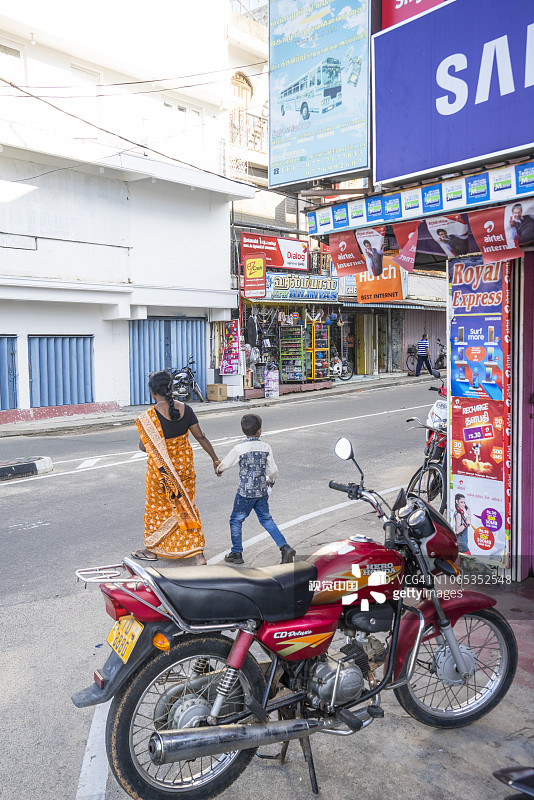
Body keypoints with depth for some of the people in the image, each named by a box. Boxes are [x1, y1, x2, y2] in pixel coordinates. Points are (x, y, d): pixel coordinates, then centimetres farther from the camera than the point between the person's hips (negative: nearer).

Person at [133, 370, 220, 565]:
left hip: (160, 468, -4)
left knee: (156, 507, 17)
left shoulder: (150, 416, -19)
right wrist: (215, 459, 9)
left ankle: (152, 550, 34)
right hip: (185, 466, 4)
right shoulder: (185, 410, -6)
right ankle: (197, 553, 13)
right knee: (187, 507, 15)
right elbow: (201, 437, -2)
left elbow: (143, 446, -13)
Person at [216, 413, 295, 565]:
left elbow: (225, 464, 1)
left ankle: (236, 553, 22)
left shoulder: (239, 449, -14)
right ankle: (285, 547, 8)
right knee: (266, 520, 17)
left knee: (236, 521, 14)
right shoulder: (266, 447, -5)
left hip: (245, 492, -4)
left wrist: (218, 470, 24)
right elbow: (273, 470, -1)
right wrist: (271, 480, 21)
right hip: (262, 492, 4)